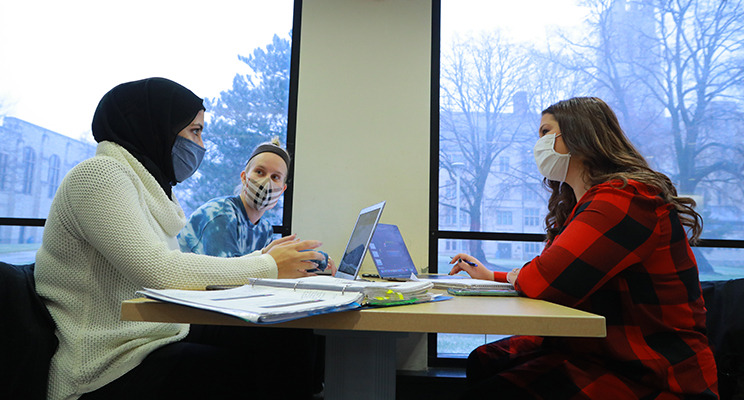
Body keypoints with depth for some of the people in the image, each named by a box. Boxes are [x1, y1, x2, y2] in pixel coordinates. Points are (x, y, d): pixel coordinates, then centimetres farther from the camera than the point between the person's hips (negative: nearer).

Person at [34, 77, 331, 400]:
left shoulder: (150, 186, 15)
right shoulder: (99, 174, -12)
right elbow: (159, 271, -25)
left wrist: (261, 257, 5)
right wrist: (267, 267, -17)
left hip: (160, 338, 8)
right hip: (114, 369, -8)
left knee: (290, 347, -8)